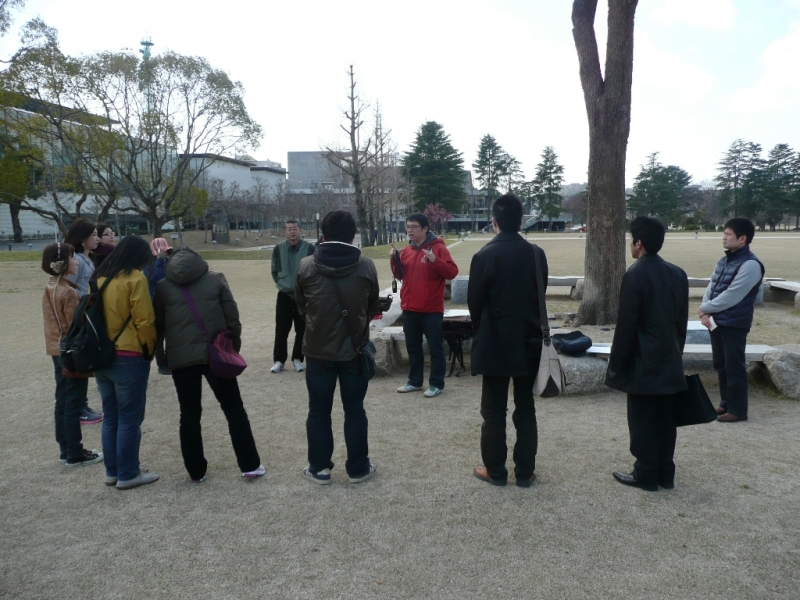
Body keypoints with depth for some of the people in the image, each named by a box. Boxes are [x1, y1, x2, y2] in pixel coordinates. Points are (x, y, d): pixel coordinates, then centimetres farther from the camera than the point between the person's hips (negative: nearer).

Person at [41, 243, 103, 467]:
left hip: (57, 351, 9)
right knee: (73, 405, -2)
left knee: (62, 402, 13)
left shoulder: (49, 289, 8)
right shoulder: (68, 292, -19)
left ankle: (66, 451, 21)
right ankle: (75, 454, 6)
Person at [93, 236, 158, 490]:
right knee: (129, 419, 3)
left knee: (111, 417, 16)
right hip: (129, 359, -7)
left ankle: (113, 470, 25)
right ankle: (128, 474, 11)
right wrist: (150, 349, -1)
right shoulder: (134, 279, -13)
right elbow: (144, 321, -15)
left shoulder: (99, 277, 9)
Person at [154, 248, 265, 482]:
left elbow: (157, 325, 10)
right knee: (234, 409, 8)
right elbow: (232, 317, 1)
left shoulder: (163, 286, 8)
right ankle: (250, 465, 9)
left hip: (181, 357, 1)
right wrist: (234, 347, 9)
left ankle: (196, 471, 17)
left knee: (189, 414, 11)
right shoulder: (215, 279, 5)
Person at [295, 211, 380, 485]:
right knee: (354, 410, 12)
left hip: (318, 349, 0)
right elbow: (373, 308, 3)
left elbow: (301, 305, 5)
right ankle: (358, 467, 21)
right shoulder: (366, 266, -9)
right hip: (355, 349, 0)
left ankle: (319, 468, 21)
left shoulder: (306, 266, -9)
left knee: (318, 411, 12)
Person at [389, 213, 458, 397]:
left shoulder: (438, 248, -7)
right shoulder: (406, 250, 10)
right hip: (409, 308, 6)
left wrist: (435, 261, -29)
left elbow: (452, 272, -15)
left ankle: (436, 384, 10)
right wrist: (395, 260, -2)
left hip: (431, 309, -6)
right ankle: (414, 381, 25)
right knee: (413, 347, 14)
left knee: (435, 347, 2)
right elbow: (400, 275, 15)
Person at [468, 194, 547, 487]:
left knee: (494, 411, 7)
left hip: (495, 342, -4)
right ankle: (525, 471, 19)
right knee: (525, 409, 12)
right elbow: (540, 295, 5)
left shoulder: (485, 256, -13)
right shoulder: (536, 254, -1)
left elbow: (474, 301, -7)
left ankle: (495, 470, 16)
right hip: (529, 341, 4)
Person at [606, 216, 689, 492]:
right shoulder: (678, 274, 6)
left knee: (642, 422, 3)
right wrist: (676, 353, 20)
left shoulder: (635, 275, -17)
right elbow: (682, 322, 11)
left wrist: (616, 365, -8)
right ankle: (665, 473, 22)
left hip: (643, 364, -7)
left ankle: (646, 475, 11)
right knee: (665, 421, 13)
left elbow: (625, 326, -16)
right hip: (670, 362, 7)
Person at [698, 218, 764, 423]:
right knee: (721, 365, 16)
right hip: (717, 322, 8)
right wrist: (705, 312, -7)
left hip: (735, 324, -8)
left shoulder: (750, 265, -17)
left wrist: (704, 309, -11)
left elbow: (730, 297, -21)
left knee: (734, 367, 0)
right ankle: (725, 403, 29)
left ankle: (738, 410, 11)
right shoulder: (724, 261, 12)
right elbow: (711, 287, 9)